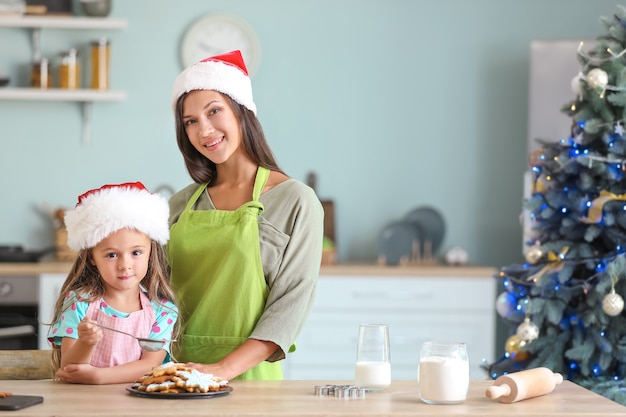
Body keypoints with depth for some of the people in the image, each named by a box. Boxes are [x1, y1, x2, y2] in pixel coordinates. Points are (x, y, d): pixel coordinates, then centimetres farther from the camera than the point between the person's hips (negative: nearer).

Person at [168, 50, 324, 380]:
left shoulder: (296, 200, -1)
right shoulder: (181, 204, 12)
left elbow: (292, 303, -6)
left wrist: (225, 368, -15)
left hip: (248, 376, -3)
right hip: (179, 373, 3)